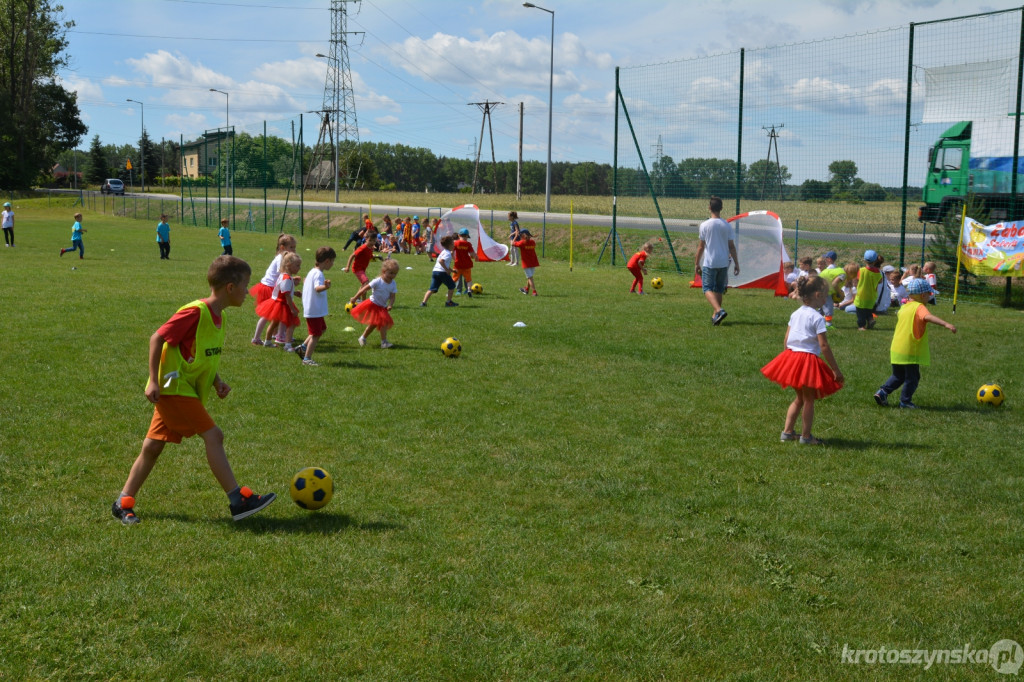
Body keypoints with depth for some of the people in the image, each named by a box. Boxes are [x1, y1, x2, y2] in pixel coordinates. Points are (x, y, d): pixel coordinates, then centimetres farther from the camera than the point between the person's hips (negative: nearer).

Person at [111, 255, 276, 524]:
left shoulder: (217, 316, 9)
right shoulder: (195, 312, -19)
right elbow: (157, 339, -18)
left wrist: (217, 381, 7)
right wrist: (154, 380, -19)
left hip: (187, 391, 9)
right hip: (173, 388, -9)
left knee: (152, 447, 12)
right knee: (213, 435, -13)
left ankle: (123, 503, 19)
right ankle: (239, 501, -11)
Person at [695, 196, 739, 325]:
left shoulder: (705, 225, -6)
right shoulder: (727, 226, 2)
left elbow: (701, 246, -2)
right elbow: (732, 247, 4)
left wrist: (697, 262, 8)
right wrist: (736, 264, 11)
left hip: (709, 263, -4)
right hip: (723, 263, 4)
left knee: (707, 289, -1)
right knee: (719, 290, 15)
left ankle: (719, 310, -24)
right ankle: (715, 315, 18)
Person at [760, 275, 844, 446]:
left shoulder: (795, 314, 8)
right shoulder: (817, 317, -14)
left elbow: (786, 340, 10)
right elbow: (824, 346, -16)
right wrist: (836, 369, -12)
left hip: (791, 355, 7)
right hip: (809, 360, -7)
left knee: (799, 397, 20)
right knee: (809, 399, 5)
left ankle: (787, 432, 21)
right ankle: (806, 437, 10)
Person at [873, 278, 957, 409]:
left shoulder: (904, 307, 11)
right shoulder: (919, 308, -15)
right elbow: (928, 317, -34)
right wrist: (946, 324, -44)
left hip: (896, 350, 8)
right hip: (910, 352, -8)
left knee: (898, 375, 21)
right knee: (912, 378, 6)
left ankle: (882, 392, 9)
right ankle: (905, 401, 9)